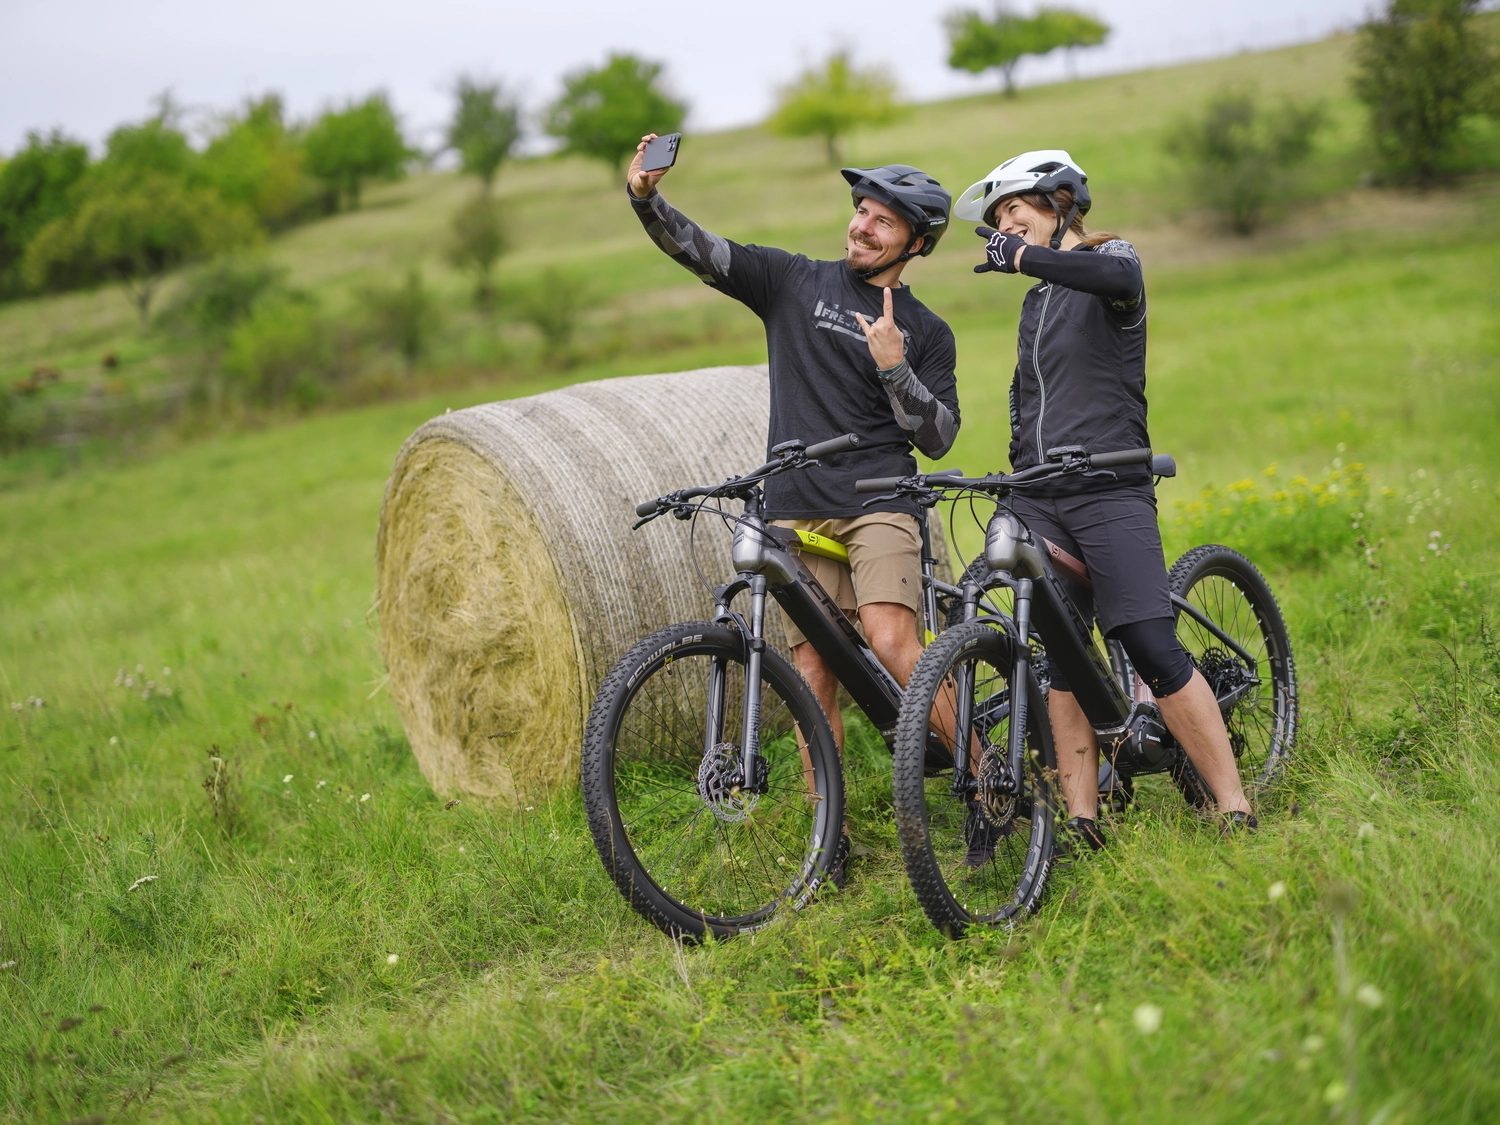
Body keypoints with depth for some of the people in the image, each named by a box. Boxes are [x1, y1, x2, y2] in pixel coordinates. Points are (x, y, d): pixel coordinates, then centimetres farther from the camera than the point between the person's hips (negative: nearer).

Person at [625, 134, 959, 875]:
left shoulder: (926, 333, 9)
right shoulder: (795, 282, 11)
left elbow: (939, 437, 3)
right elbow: (698, 250, 0)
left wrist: (893, 365, -10)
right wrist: (646, 197, -18)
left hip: (880, 501, -2)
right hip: (796, 507, 2)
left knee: (892, 643, -22)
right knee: (812, 668, 0)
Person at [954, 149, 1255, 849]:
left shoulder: (1110, 258, 1)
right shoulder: (1035, 301, 22)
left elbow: (1119, 279, -26)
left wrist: (1025, 256, -27)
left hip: (1109, 491, -7)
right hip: (1037, 499, 7)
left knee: (1153, 649, -15)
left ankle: (1234, 809, -9)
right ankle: (1081, 820, 4)